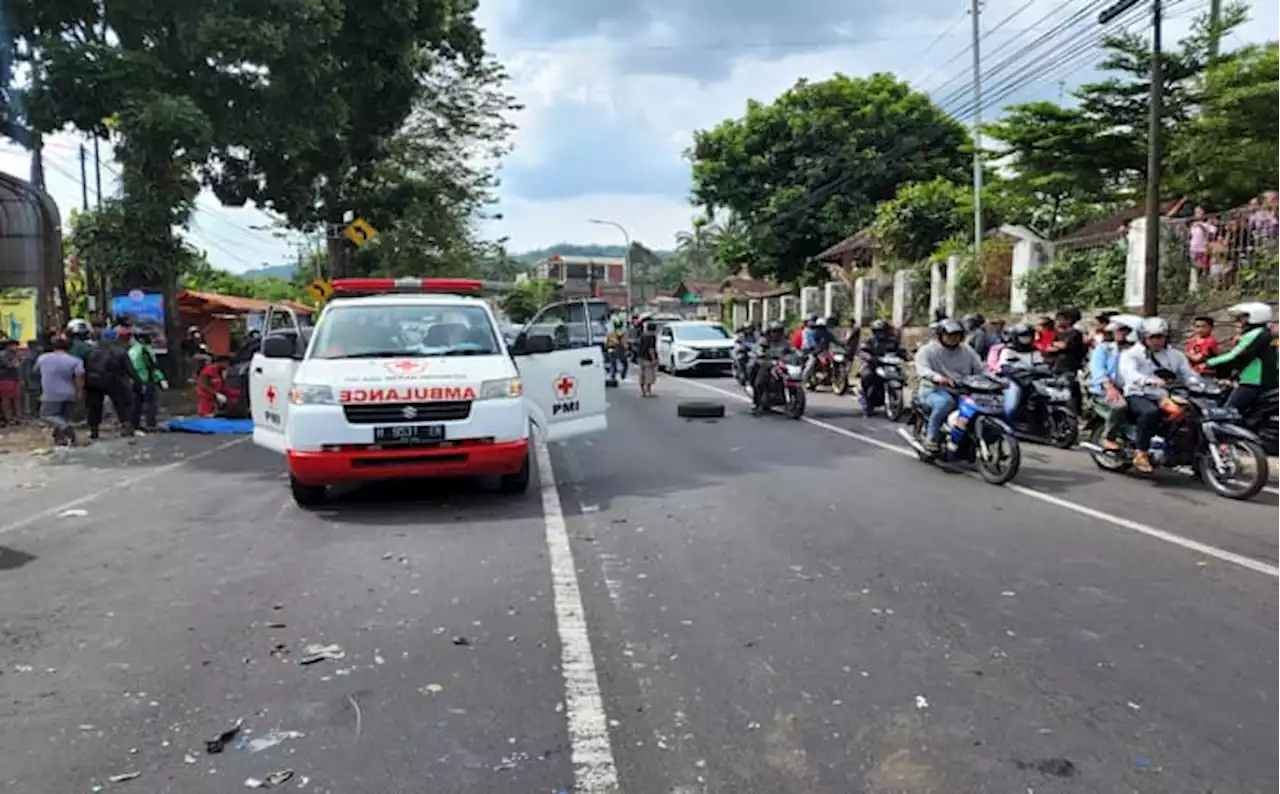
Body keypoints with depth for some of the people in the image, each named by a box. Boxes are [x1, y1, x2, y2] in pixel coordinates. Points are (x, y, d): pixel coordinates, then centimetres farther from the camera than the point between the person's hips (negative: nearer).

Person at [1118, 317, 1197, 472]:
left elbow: (1189, 374, 9)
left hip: (1166, 398, 5)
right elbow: (1129, 373, -19)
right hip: (1138, 396, -5)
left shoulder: (1175, 355, 18)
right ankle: (1140, 453, -28)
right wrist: (1150, 380, -38)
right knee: (1151, 412, -37)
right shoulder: (1131, 354, 2)